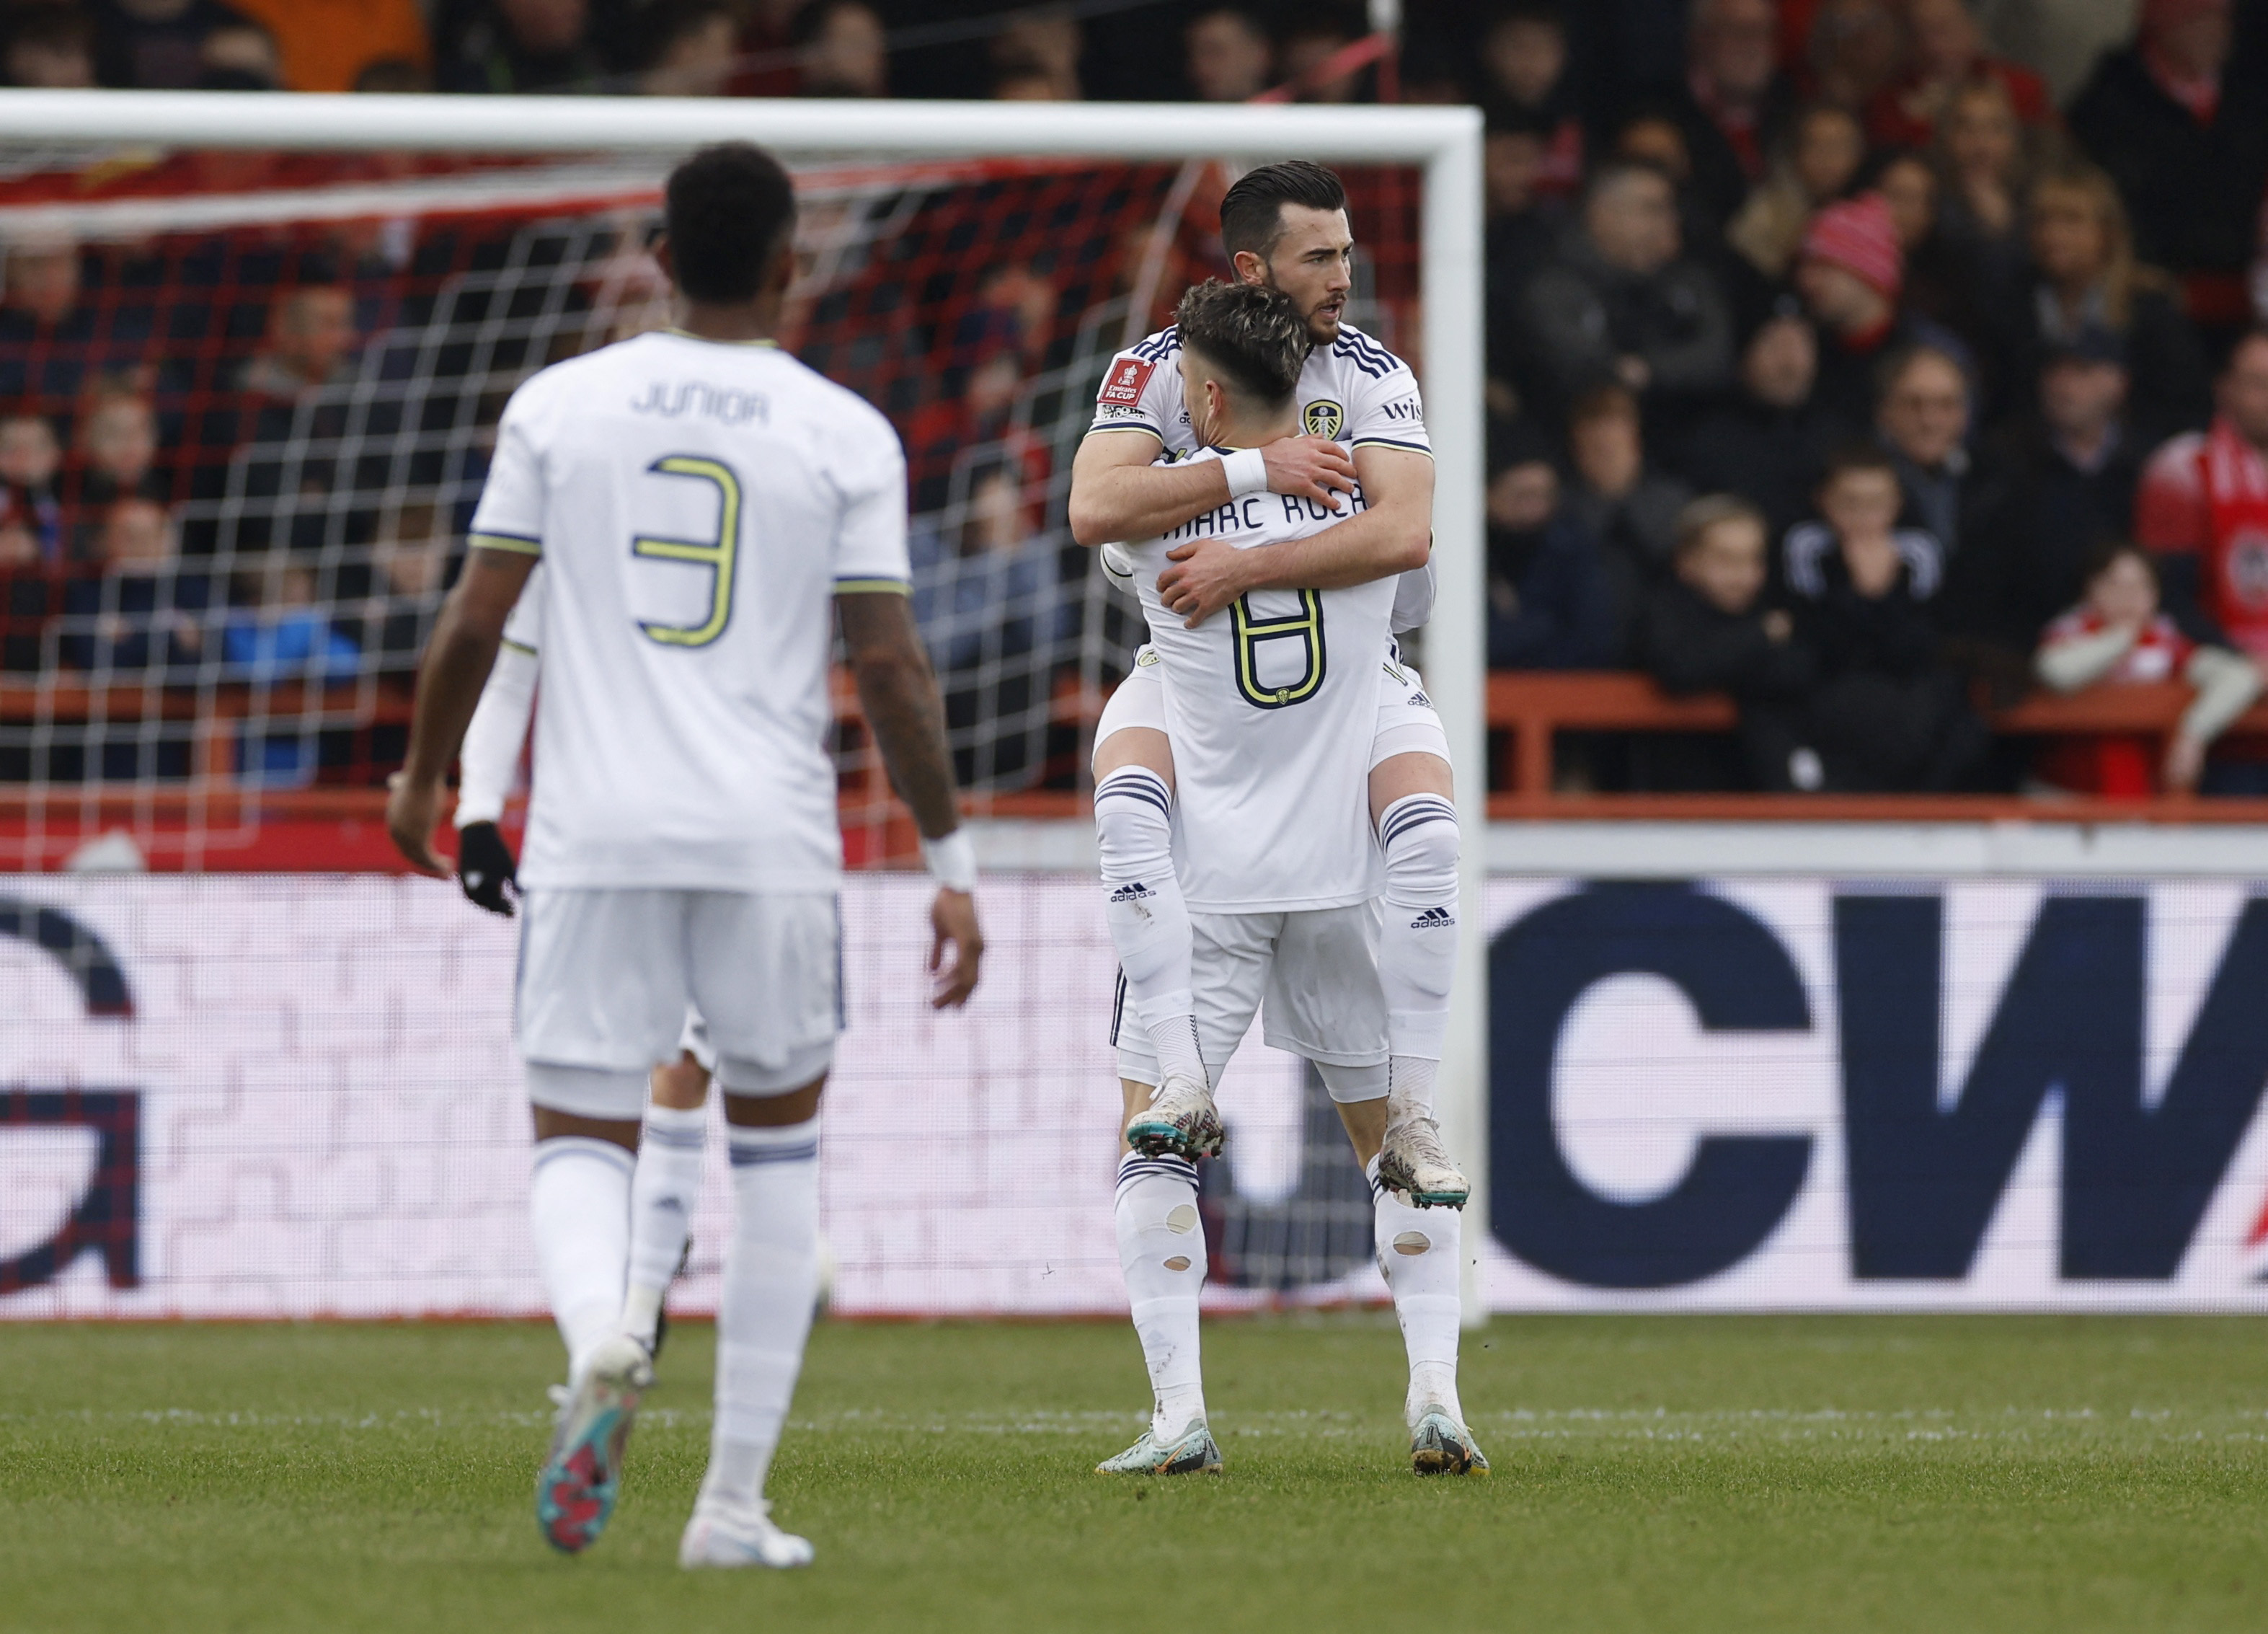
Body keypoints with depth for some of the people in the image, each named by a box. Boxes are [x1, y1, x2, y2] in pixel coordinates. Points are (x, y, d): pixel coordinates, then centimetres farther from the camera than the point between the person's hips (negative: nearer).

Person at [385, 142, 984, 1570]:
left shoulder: (560, 406, 4)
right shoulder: (843, 436, 1)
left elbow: (475, 621, 5)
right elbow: (889, 663, -2)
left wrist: (424, 781, 22)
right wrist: (953, 866, 4)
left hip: (594, 833, 0)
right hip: (771, 838, 0)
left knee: (583, 1138, 6)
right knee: (779, 1143, 16)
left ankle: (599, 1336, -31)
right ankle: (736, 1505, 12)